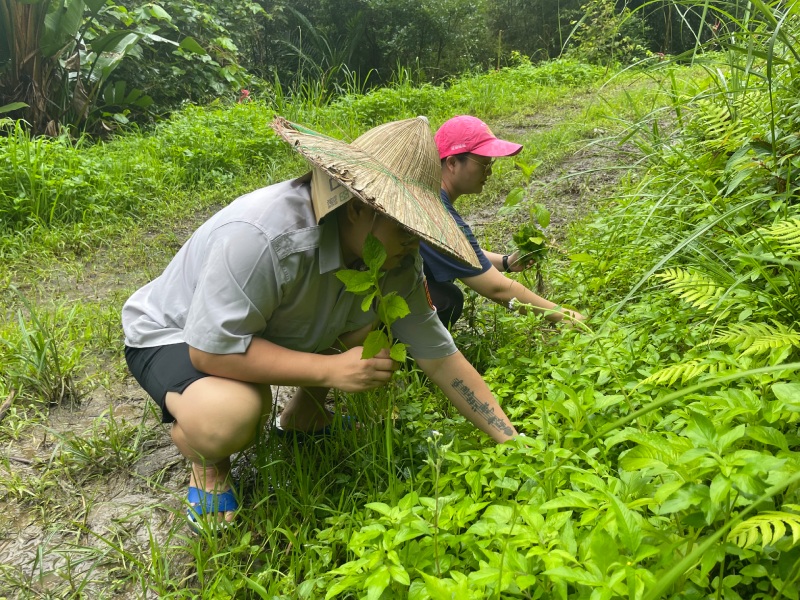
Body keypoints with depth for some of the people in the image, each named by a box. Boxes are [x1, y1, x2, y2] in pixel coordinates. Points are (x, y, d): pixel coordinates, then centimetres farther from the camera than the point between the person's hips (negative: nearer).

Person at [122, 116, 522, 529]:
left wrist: (512, 442, -12)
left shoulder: (396, 258, -17)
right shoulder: (259, 236, -39)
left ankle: (303, 410, 14)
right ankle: (207, 462, 0)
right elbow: (211, 349, -36)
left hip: (276, 330, 7)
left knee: (382, 324, -10)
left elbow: (441, 358, -12)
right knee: (229, 417, -38)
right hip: (176, 336, -6)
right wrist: (330, 369, -36)